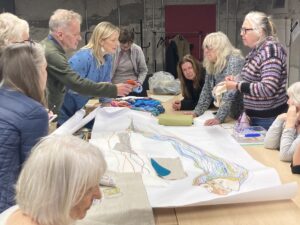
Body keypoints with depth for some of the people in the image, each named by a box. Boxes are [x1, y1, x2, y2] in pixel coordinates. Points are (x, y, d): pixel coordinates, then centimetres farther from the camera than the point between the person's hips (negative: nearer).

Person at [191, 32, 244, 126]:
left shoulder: (233, 61, -18)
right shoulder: (211, 65, 4)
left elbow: (230, 93, -26)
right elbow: (206, 90, 12)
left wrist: (219, 118, -30)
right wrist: (197, 112, 5)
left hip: (241, 115, -6)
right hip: (229, 115, 6)